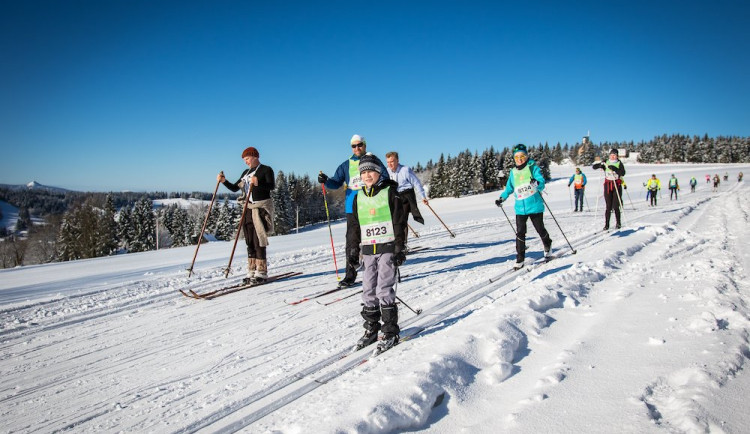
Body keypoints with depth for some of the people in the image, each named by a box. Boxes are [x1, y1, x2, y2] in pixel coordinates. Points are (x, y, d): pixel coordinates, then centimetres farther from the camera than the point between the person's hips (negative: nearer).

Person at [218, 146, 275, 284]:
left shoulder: (266, 169, -3)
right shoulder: (246, 172, 19)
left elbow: (272, 186, -19)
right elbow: (235, 188, 18)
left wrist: (258, 183, -36)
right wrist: (224, 181, 1)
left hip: (262, 207, -7)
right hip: (248, 208, 7)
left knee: (259, 241, -10)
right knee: (250, 241, 6)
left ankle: (261, 272, -6)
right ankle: (252, 271, 11)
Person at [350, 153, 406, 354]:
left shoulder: (390, 192, -2)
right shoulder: (358, 197, 12)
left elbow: (399, 222, -4)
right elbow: (356, 226, 17)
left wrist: (399, 248, -9)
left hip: (387, 248, -5)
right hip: (368, 250, 5)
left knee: (384, 290, -8)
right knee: (368, 291, 8)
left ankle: (391, 332, 3)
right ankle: (371, 329, 22)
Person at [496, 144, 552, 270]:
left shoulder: (533, 167, -2)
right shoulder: (513, 172, 10)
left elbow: (542, 182, -11)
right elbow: (509, 188, 21)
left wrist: (537, 183, -34)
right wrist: (502, 198, 8)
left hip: (535, 206, -3)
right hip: (520, 208, 3)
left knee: (540, 229, 10)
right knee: (520, 233, -3)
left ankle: (547, 246, 40)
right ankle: (520, 259, 1)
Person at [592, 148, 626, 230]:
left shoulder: (619, 163, 3)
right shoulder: (606, 163, 8)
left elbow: (623, 173, -12)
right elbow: (594, 167, 2)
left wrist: (615, 169, -26)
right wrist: (600, 164, -17)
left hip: (617, 185, -1)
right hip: (608, 185, 1)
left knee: (616, 206, -4)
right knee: (608, 206, -2)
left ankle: (618, 223, 10)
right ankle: (606, 224, 0)